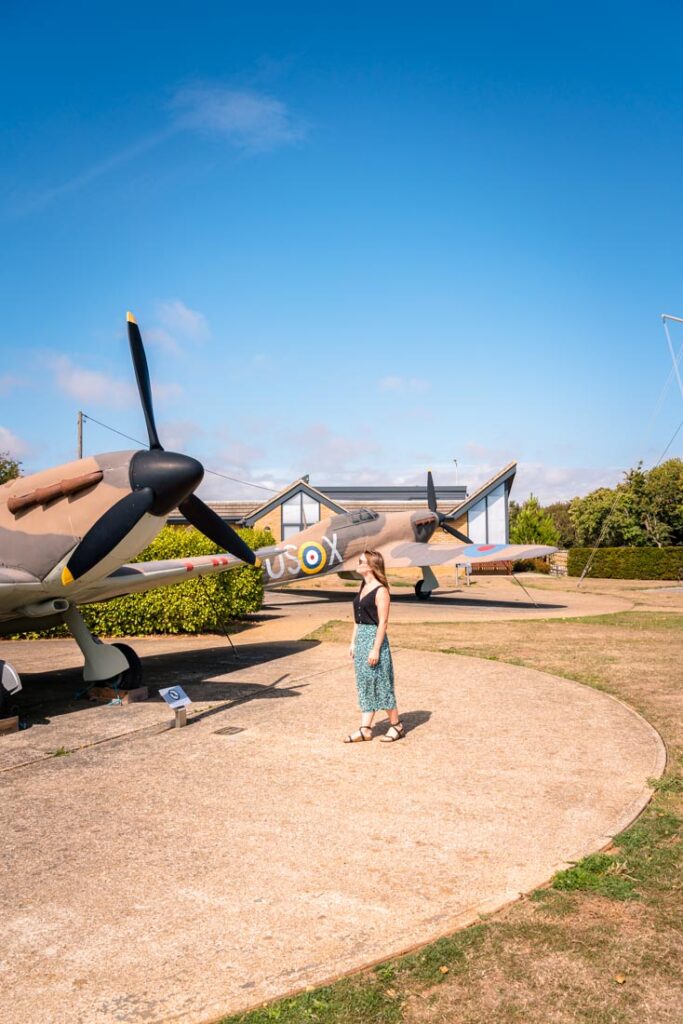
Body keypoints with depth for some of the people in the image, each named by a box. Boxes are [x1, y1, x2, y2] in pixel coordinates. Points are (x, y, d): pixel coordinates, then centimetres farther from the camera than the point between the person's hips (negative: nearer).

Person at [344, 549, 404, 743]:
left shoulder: (380, 590, -14)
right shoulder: (363, 586, 12)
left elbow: (382, 622, -17)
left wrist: (376, 649, -20)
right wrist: (353, 642, 16)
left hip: (374, 637, -9)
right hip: (361, 637, 9)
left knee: (380, 682, -1)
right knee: (364, 683, 9)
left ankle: (396, 725, 13)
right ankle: (365, 729, 13)